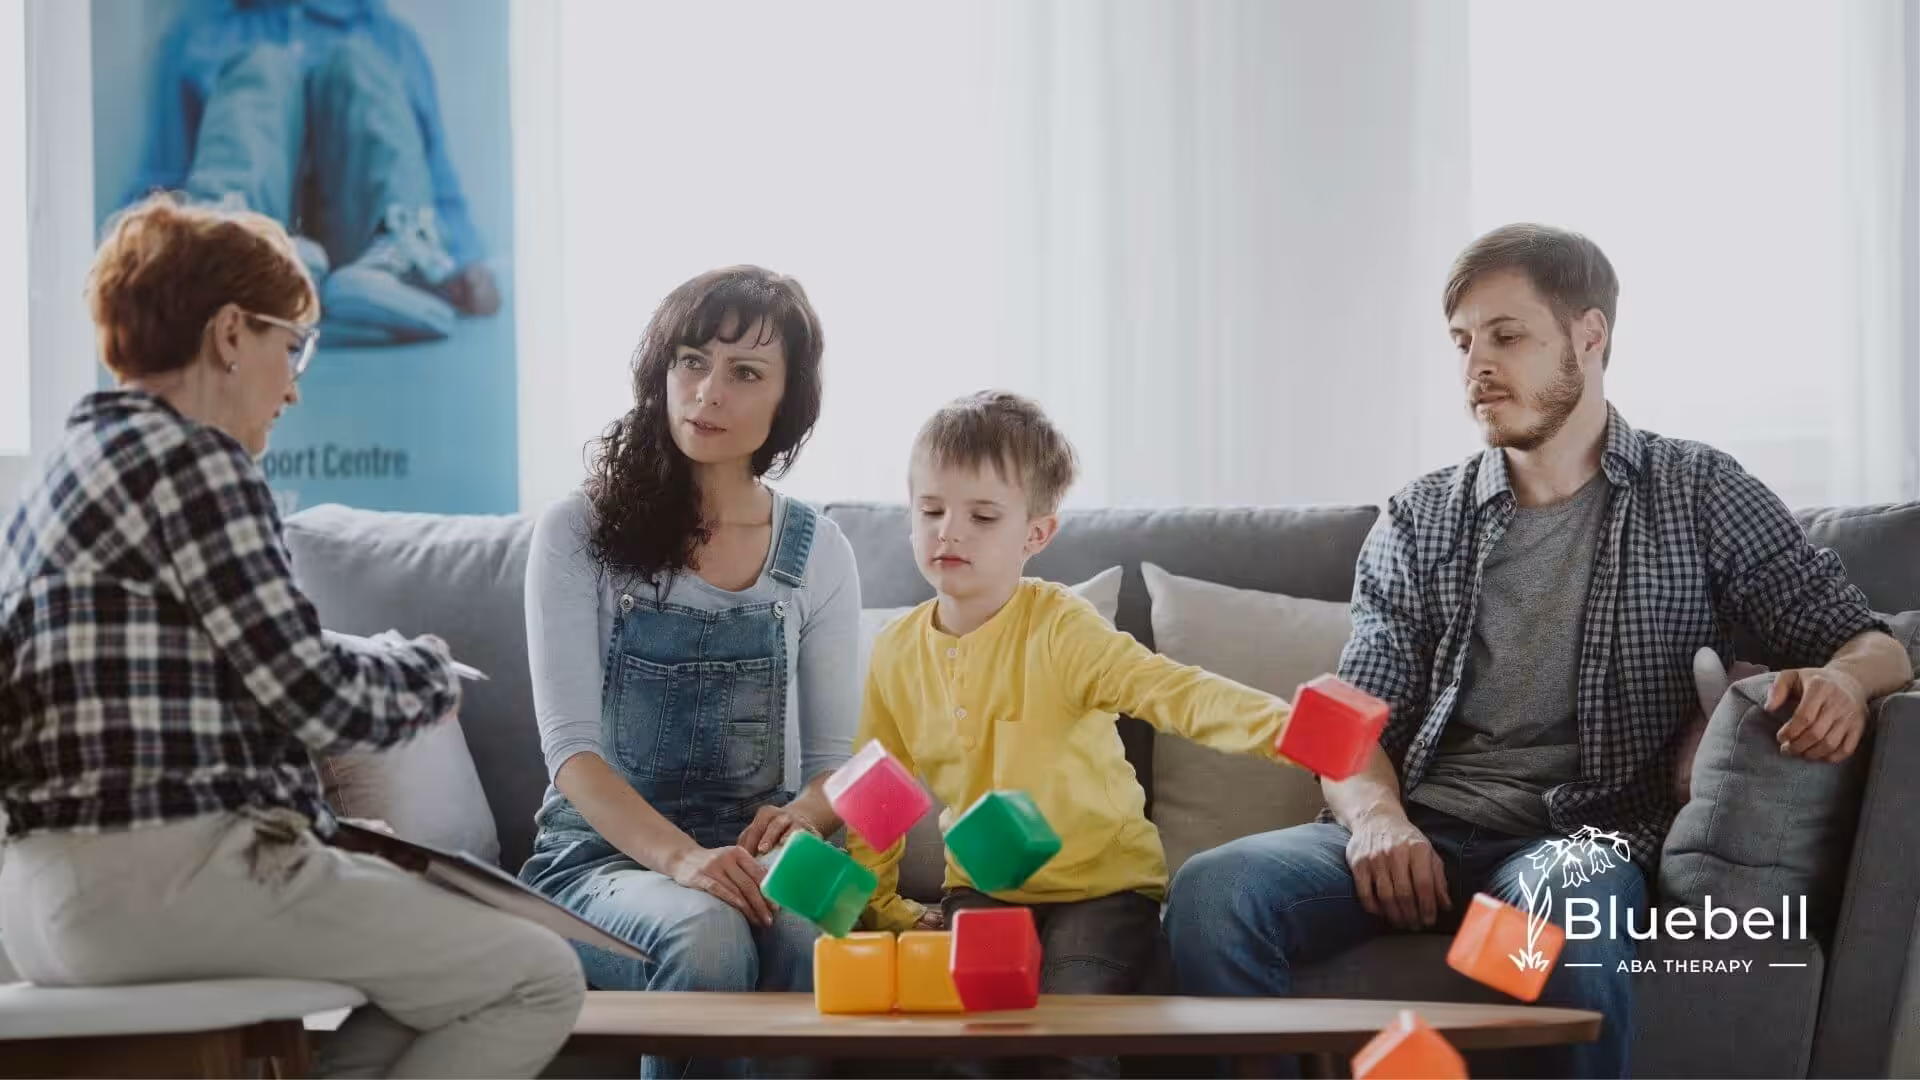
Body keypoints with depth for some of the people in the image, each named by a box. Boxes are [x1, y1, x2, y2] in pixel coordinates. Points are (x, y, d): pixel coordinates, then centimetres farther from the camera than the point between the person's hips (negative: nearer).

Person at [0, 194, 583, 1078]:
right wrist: (429, 672, 7)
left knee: (439, 951, 23)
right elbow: (314, 697, -12)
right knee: (538, 980, -4)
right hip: (164, 882, -10)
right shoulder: (192, 459, -10)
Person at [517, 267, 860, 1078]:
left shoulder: (816, 552, 9)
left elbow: (836, 756, 11)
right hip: (608, 852, -2)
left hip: (755, 854, 2)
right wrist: (680, 857, -26)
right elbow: (570, 745, -8)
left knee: (822, 945, -34)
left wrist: (801, 817, -14)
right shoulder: (579, 533, 0)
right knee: (706, 936, -36)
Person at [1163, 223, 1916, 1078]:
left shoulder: (1697, 494, 12)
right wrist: (1375, 814, -13)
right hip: (1418, 834, 3)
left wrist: (1842, 679, -17)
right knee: (1212, 891, -29)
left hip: (1584, 835, -2)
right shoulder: (1418, 521, 18)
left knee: (1564, 902, -41)